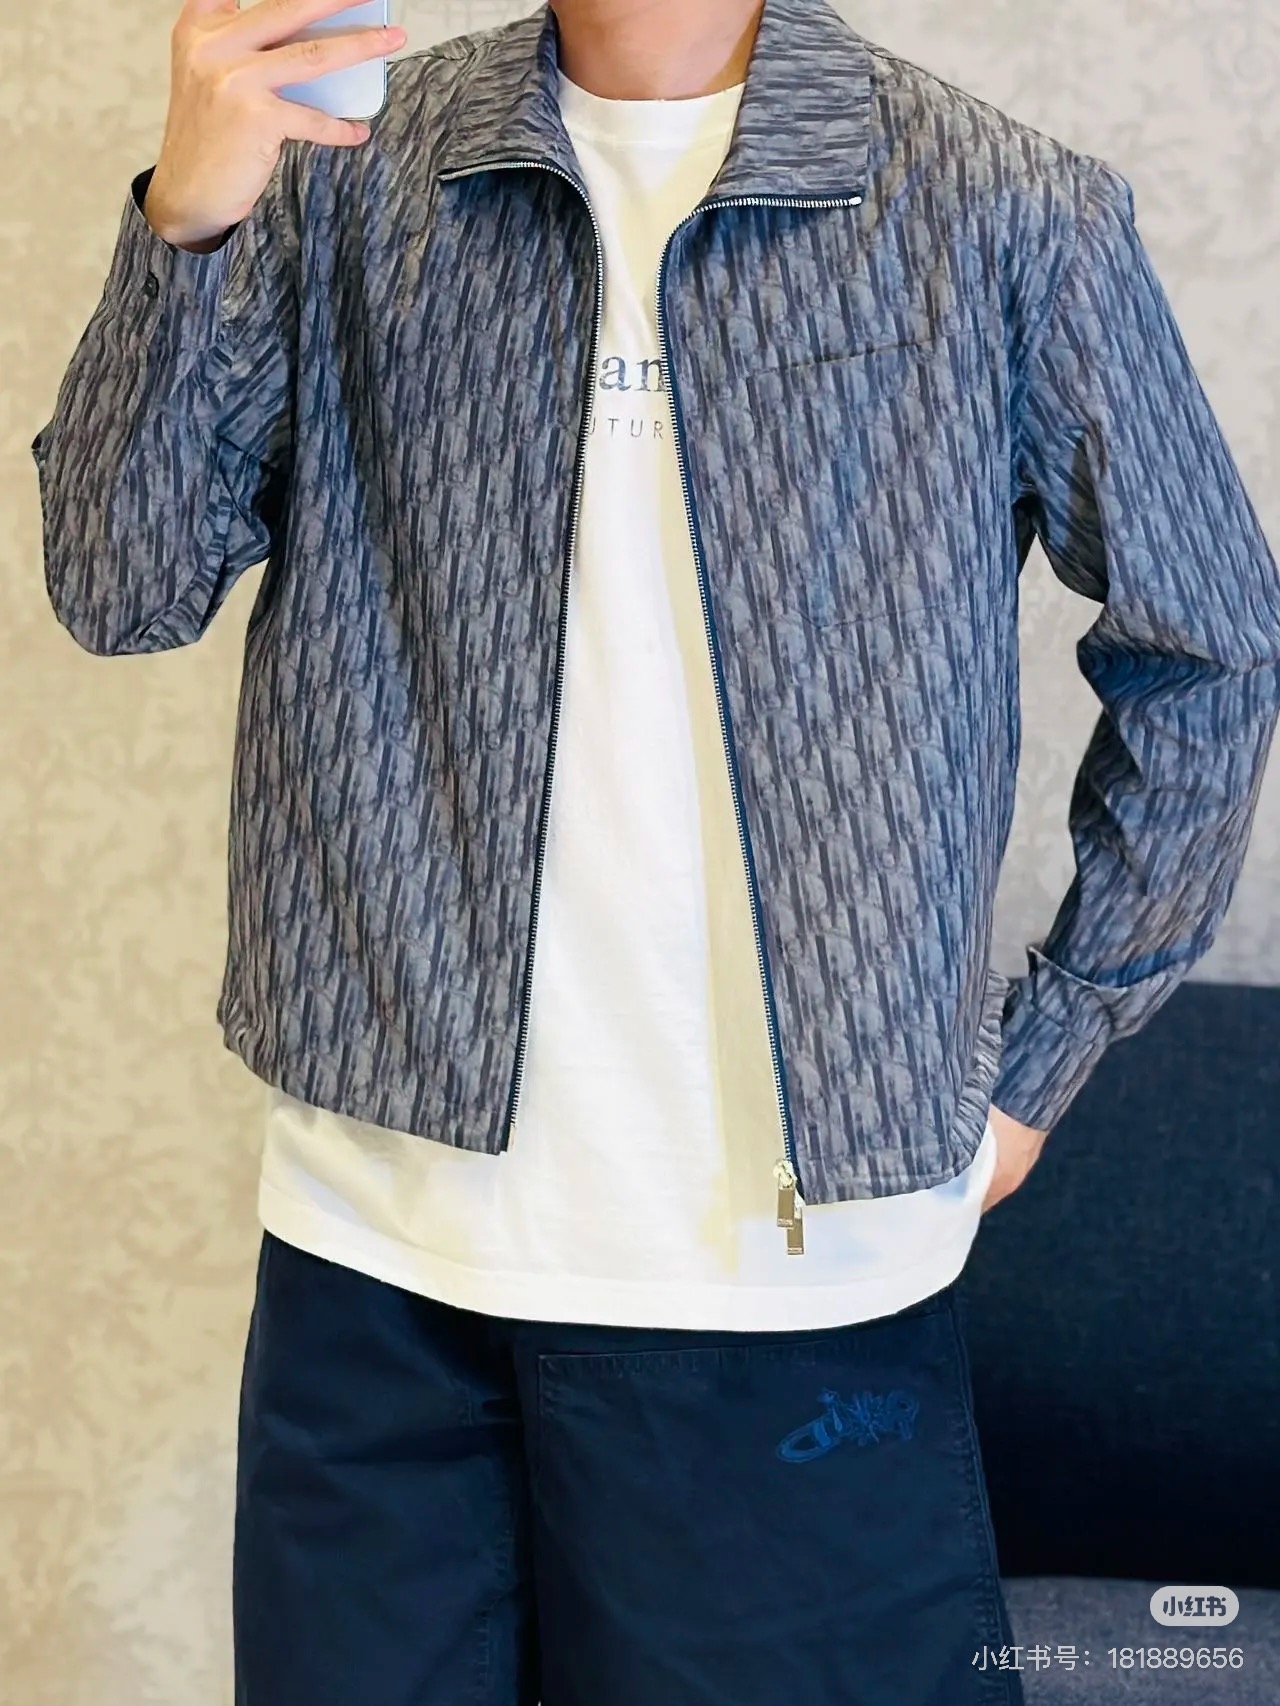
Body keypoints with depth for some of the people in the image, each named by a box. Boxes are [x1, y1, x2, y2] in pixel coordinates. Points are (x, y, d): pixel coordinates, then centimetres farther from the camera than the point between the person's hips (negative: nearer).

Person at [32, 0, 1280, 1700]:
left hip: (798, 1251, -2)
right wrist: (190, 217, -19)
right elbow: (123, 588, -3)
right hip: (378, 1243, 2)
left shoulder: (1009, 215, -6)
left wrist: (1032, 1069, 4)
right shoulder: (352, 170, 2)